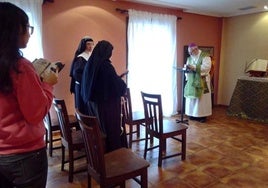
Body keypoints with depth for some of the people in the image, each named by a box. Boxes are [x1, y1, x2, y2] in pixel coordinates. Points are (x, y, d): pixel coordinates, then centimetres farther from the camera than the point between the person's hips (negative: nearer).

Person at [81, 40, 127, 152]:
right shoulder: (106, 66, -20)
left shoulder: (89, 64, 3)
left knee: (98, 129, 18)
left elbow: (87, 83, 13)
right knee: (111, 129, 6)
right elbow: (118, 85, -17)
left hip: (92, 102, 8)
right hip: (107, 104, -8)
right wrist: (123, 84, 4)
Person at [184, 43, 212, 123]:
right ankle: (193, 114, 18)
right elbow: (187, 68, 14)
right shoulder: (189, 58, 13)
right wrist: (187, 68, -12)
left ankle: (203, 115, 8)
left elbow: (207, 66, -20)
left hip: (202, 81, -6)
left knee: (202, 98, -1)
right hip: (191, 81, 6)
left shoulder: (205, 56, -7)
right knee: (192, 98, 7)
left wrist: (194, 67, -26)